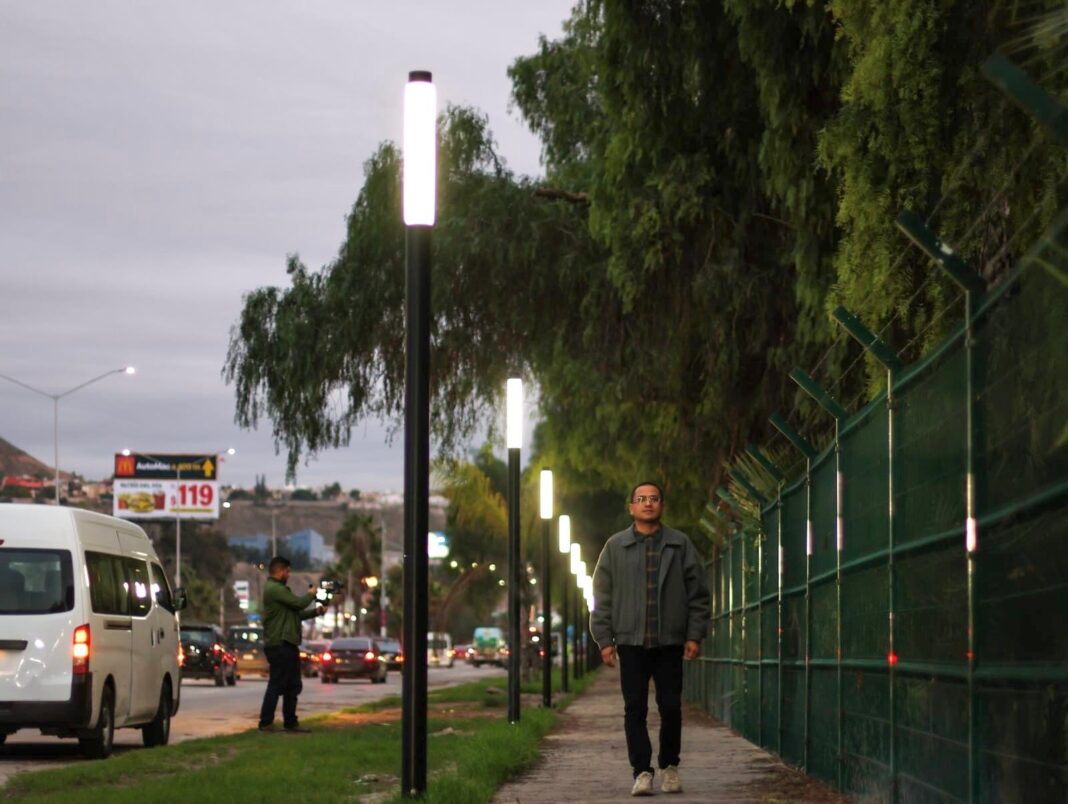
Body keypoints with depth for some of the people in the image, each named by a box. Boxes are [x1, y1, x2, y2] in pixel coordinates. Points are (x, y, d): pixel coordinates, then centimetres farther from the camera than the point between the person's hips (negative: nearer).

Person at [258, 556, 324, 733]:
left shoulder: (279, 589, 21)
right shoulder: (274, 589, -14)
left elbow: (296, 613, 23)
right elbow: (298, 603, -18)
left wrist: (315, 611, 13)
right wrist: (311, 595, 2)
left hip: (288, 645, 11)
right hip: (279, 644, -11)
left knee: (293, 685, 12)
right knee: (277, 684, -8)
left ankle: (290, 722, 16)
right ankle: (266, 723, -4)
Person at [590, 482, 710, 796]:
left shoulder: (680, 545, 6)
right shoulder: (615, 546, 6)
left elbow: (698, 593, 6)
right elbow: (602, 597, 6)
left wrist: (695, 635, -1)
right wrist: (604, 639, -1)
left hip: (670, 641, 0)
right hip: (631, 641, 0)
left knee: (671, 708, 3)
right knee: (635, 710, -2)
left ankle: (670, 766, 18)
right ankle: (642, 772, 2)